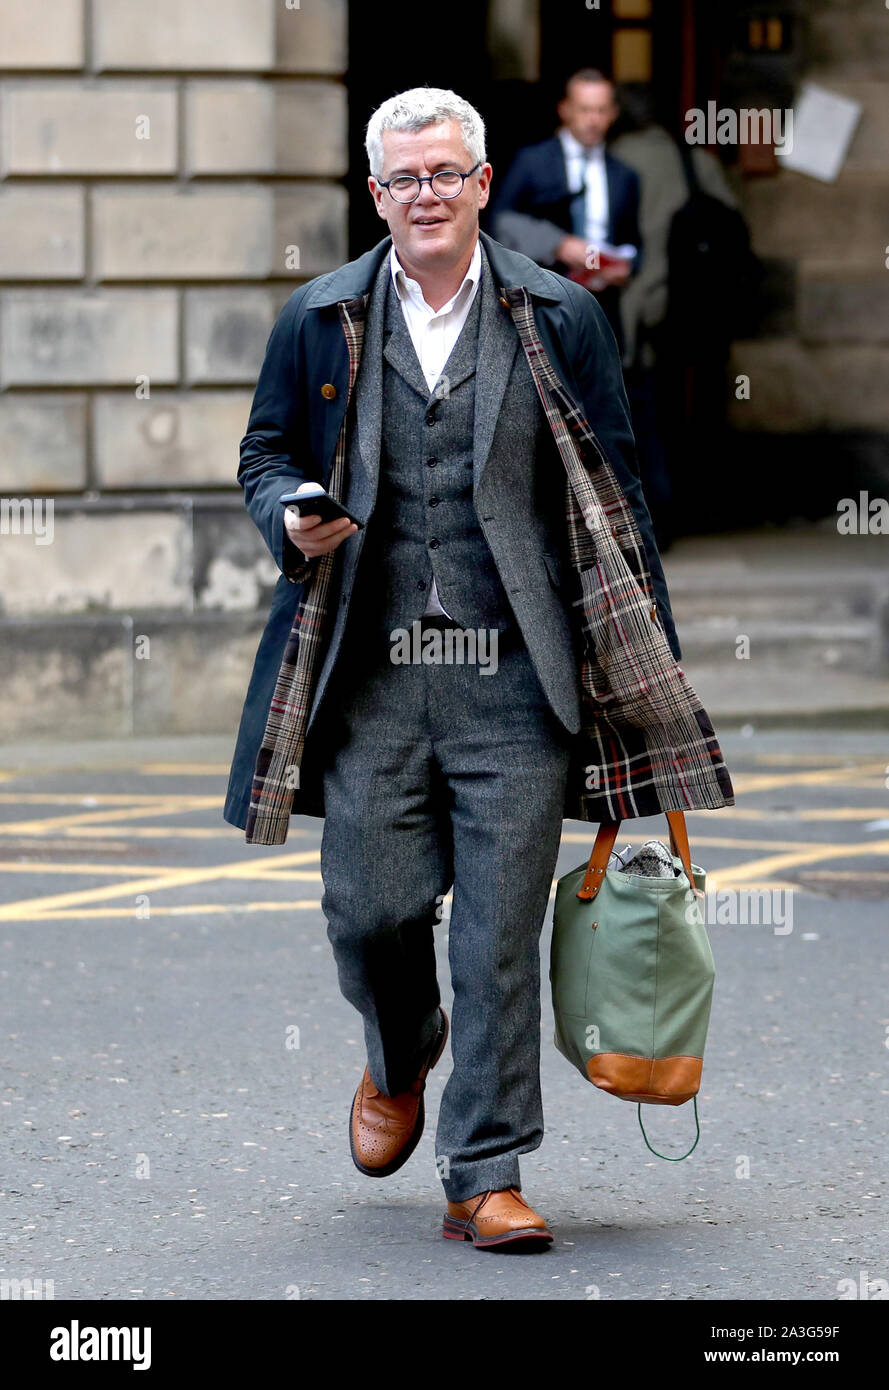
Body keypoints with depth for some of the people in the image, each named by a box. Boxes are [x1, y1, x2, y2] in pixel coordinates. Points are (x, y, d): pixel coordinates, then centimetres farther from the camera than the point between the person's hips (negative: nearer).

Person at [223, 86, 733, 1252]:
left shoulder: (559, 319, 7)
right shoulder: (319, 321, 9)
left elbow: (612, 491, 8)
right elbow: (265, 453, 19)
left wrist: (649, 662, 5)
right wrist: (291, 519, -6)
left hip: (515, 678, -1)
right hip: (370, 675, 1)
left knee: (501, 930, -4)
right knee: (369, 909, 1)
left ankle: (485, 1178, 3)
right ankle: (400, 1063, 35)